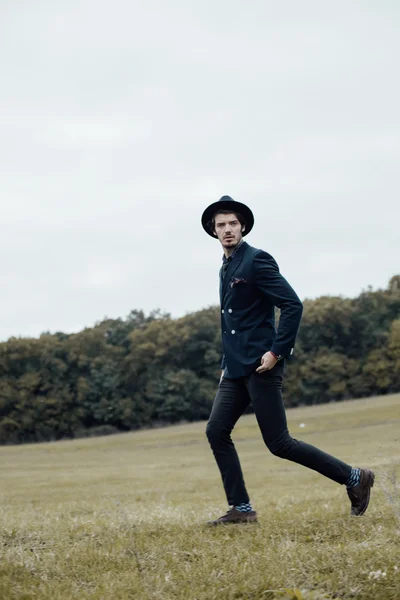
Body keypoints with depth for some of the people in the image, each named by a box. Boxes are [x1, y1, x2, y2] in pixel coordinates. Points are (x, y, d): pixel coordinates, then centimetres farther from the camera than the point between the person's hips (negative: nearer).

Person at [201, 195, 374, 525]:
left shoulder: (257, 260, -9)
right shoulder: (226, 268, 17)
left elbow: (293, 305, -16)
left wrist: (277, 352, -19)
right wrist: (227, 364, 20)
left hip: (261, 366, -8)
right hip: (236, 370, 9)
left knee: (278, 442, -7)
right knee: (216, 432, -1)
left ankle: (355, 479, 5)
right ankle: (241, 508, 5)